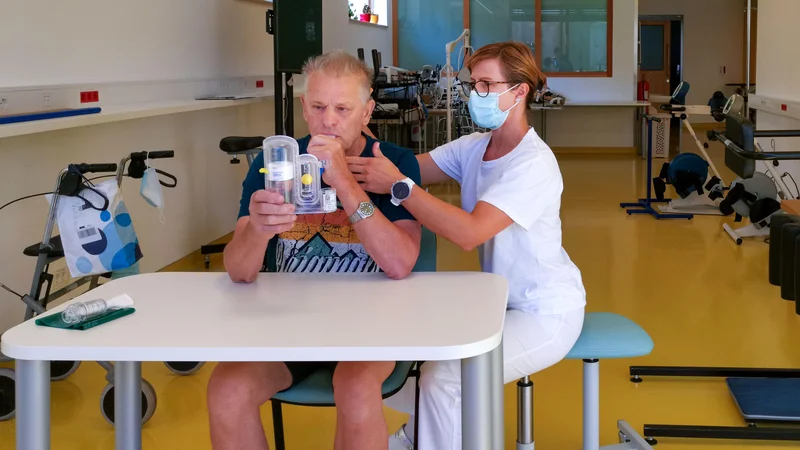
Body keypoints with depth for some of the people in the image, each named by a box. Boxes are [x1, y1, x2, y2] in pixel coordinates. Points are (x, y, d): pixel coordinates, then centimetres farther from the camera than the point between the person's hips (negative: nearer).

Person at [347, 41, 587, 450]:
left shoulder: (534, 164, -24)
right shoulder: (474, 147, 1)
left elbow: (470, 232, -34)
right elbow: (410, 169, -9)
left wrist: (397, 186, -35)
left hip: (546, 313, -8)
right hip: (498, 300, 8)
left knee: (444, 381, -23)